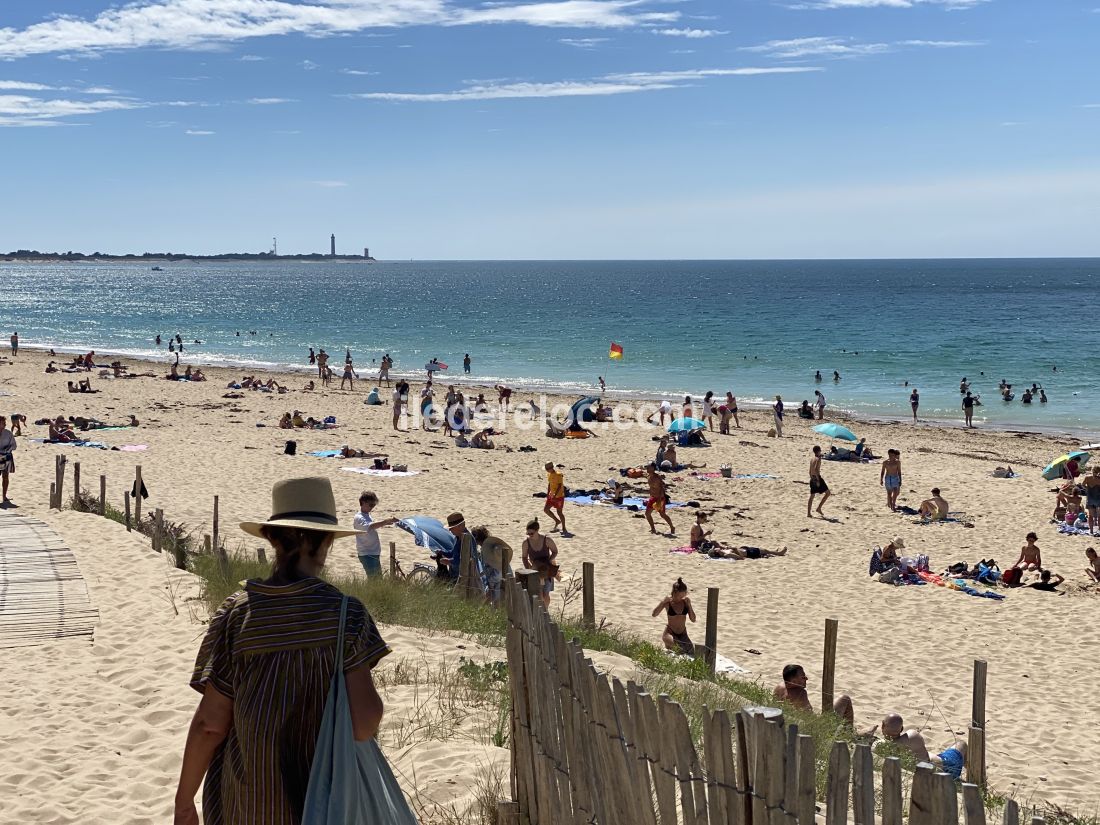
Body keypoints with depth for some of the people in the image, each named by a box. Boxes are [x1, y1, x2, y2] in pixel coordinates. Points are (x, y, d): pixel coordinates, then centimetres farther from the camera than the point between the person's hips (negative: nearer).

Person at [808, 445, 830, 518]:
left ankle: (808, 514, 8)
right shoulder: (818, 459, -12)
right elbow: (816, 469, -23)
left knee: (812, 496, 10)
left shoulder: (811, 459, 13)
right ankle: (819, 508, -4)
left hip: (812, 478, 8)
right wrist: (818, 480, -23)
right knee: (827, 492, 2)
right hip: (817, 477, -8)